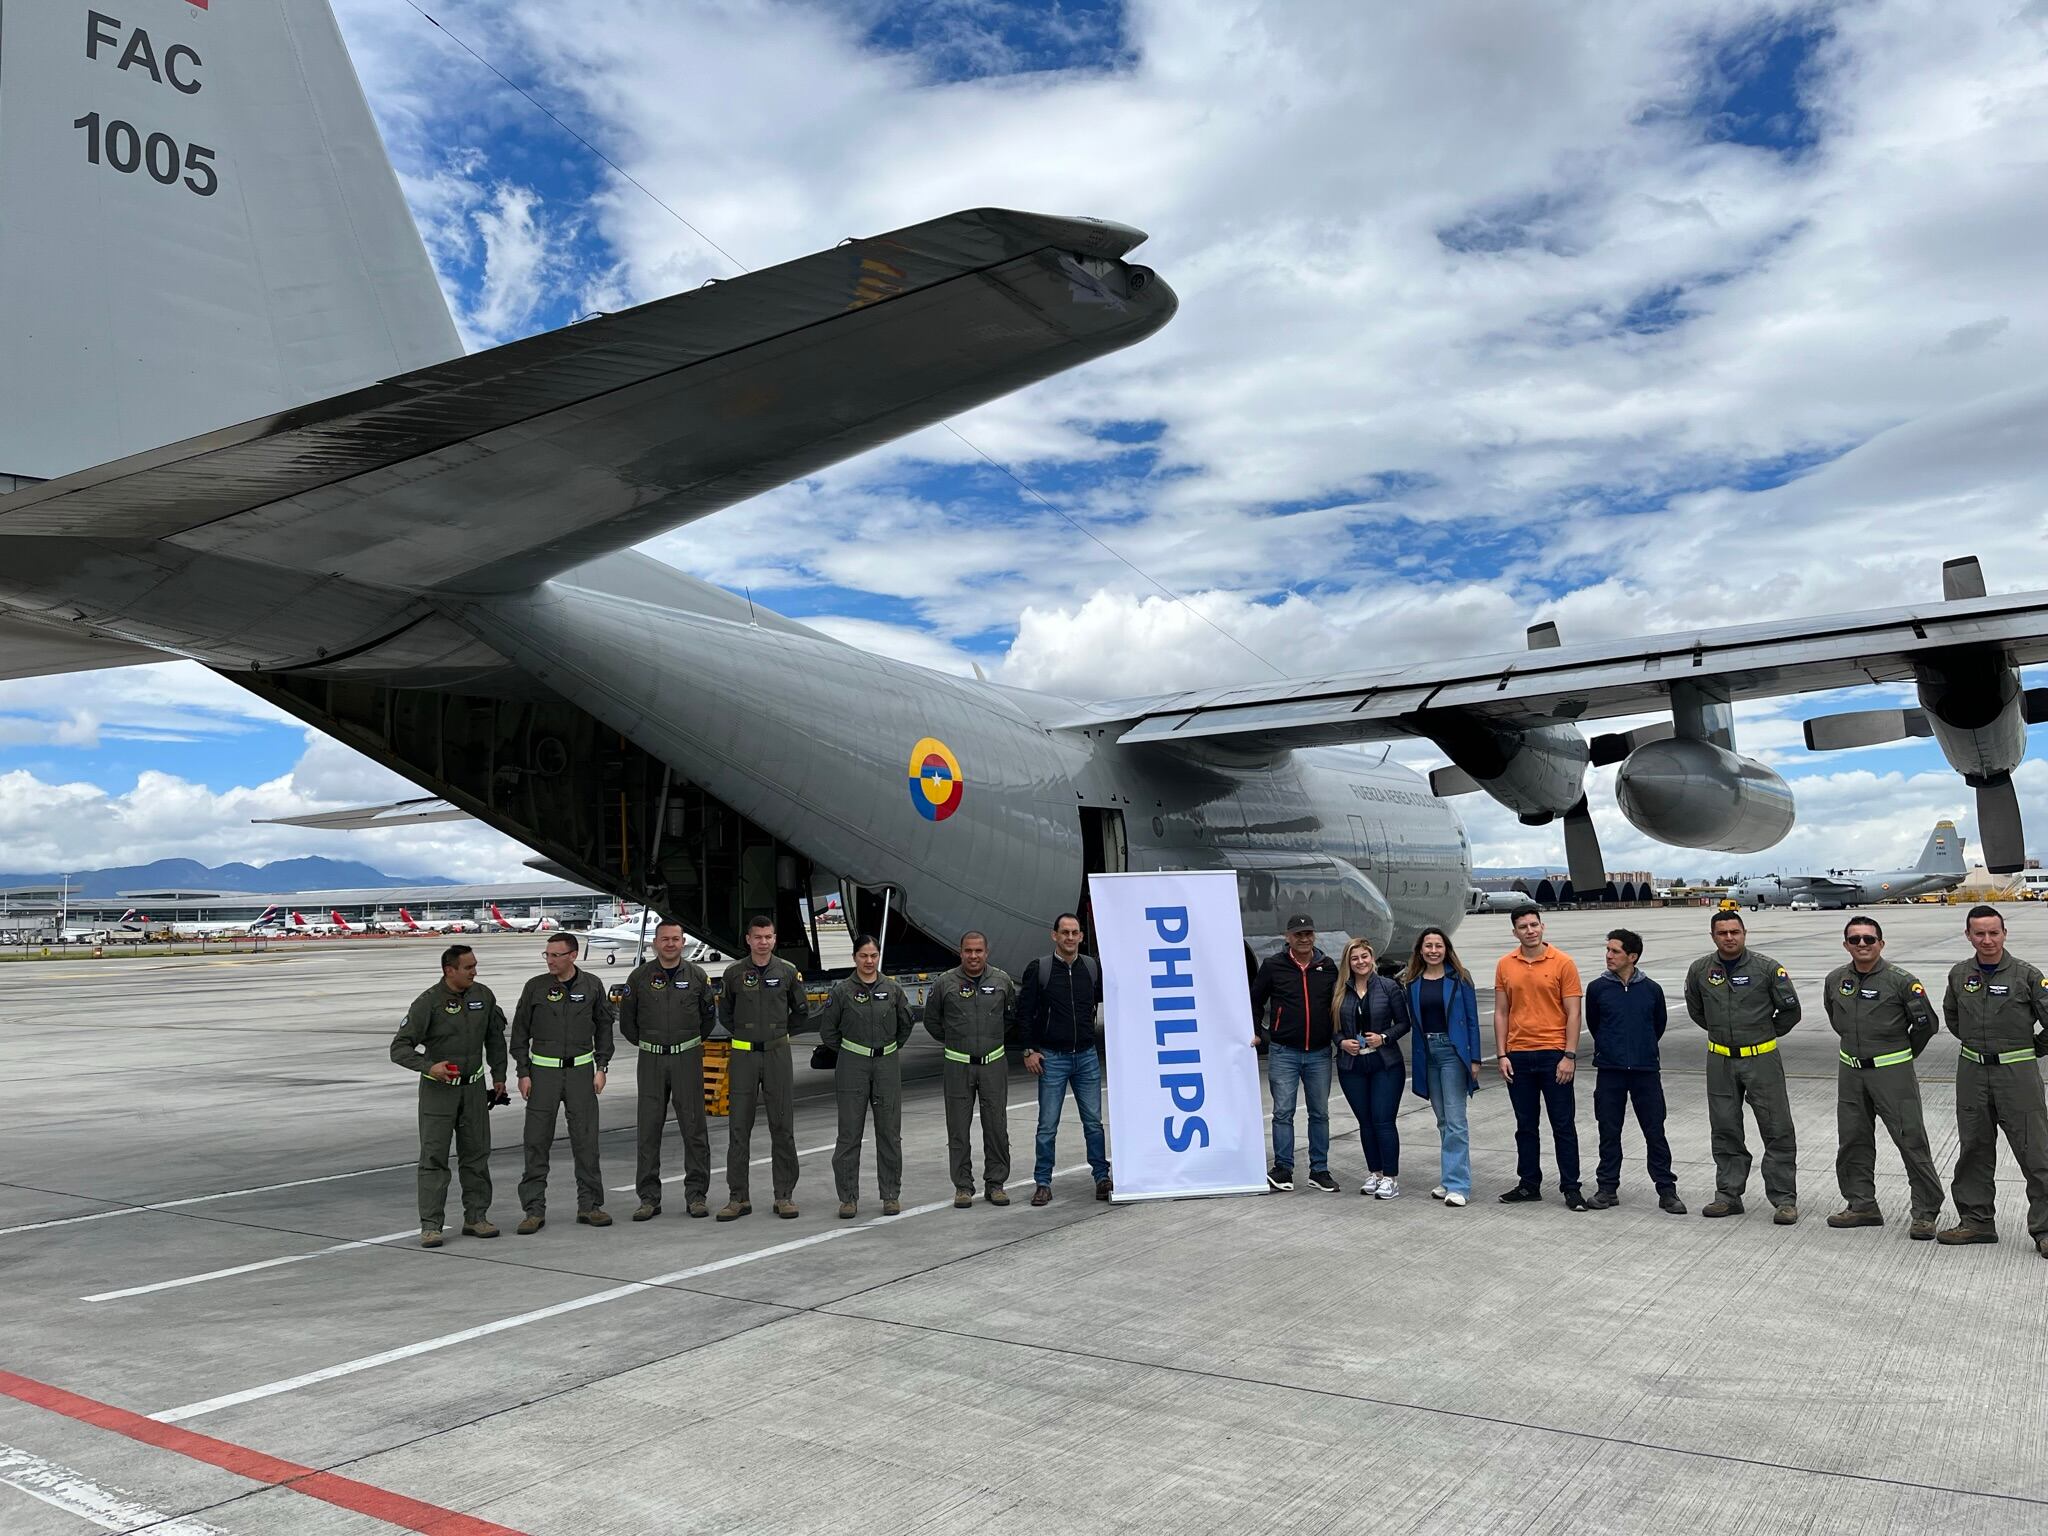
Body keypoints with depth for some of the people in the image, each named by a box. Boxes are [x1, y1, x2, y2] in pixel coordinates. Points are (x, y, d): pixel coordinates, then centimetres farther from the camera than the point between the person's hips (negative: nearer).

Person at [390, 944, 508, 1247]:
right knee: (434, 1157, -4)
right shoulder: (428, 1002, -14)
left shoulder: (483, 995, 0)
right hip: (438, 1089, -4)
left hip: (474, 1088, 4)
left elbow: (495, 1036, 14)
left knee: (476, 1154, 8)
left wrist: (498, 1074, 15)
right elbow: (399, 1048, -15)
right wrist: (429, 1067, -29)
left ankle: (476, 1217, 18)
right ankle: (430, 1225, 1)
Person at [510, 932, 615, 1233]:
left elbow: (603, 1027, 9)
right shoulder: (536, 987, -1)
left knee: (586, 1140, 3)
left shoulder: (592, 986, 2)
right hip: (544, 1071, -1)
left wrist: (600, 1067, 3)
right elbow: (520, 1031, 4)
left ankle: (589, 1205, 13)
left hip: (581, 1070, 1)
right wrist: (523, 1073, -1)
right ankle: (534, 1210, 7)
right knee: (537, 1141, -1)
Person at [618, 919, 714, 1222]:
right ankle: (649, 1198, 9)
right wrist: (645, 1044, 12)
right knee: (649, 1129, 1)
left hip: (687, 1058, 0)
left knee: (694, 1127, 0)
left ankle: (697, 1195, 8)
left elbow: (709, 1015, 15)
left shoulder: (697, 976, 3)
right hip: (651, 1060, 0)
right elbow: (626, 1019, 13)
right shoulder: (639, 978, 2)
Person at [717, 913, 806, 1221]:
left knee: (782, 1127, 3)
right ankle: (738, 1197, 9)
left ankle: (784, 1195, 11)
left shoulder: (788, 971, 1)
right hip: (743, 1056, 0)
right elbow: (725, 1013, 14)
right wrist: (744, 1034, 10)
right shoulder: (734, 972, 0)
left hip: (777, 1054, 0)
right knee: (738, 1128, 2)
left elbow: (801, 1011, 13)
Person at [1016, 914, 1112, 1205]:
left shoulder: (1092, 968, 4)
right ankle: (1042, 1183, 11)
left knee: (1093, 1122, 5)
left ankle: (1102, 1177, 14)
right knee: (1047, 1125, 2)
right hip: (1052, 1058, -2)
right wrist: (1029, 1050, -4)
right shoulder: (1038, 969, -4)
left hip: (1087, 1056, 2)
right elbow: (1024, 1011, -1)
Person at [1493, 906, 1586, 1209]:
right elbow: (1501, 1013, 7)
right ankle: (1529, 1184, 21)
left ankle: (1571, 1187, 12)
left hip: (1553, 1055, -3)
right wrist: (1502, 1055, 1)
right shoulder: (1505, 965, 4)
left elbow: (1573, 1013, -5)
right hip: (1518, 1056, 3)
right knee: (1525, 1125, 11)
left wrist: (1569, 1056, -11)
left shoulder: (1562, 962, -4)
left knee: (1563, 1125, 3)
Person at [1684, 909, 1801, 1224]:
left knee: (1777, 1130, -1)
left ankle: (1784, 1199, 7)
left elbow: (1790, 1010, 2)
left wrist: (1765, 1034, 10)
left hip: (1761, 1058, -3)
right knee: (1725, 1131, 9)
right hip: (1720, 1060, 3)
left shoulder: (1767, 968, -9)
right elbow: (1695, 1010, 18)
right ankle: (1728, 1195, 18)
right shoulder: (1699, 971, -1)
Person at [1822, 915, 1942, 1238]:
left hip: (1892, 1072, -5)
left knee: (1911, 1140, -4)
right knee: (1852, 1141, 11)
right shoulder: (1835, 980, 3)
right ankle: (1861, 1205, 22)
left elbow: (1927, 1024, -4)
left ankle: (1926, 1212, 6)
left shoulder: (1900, 980, -12)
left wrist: (1904, 1053, 6)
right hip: (1850, 1073, 5)